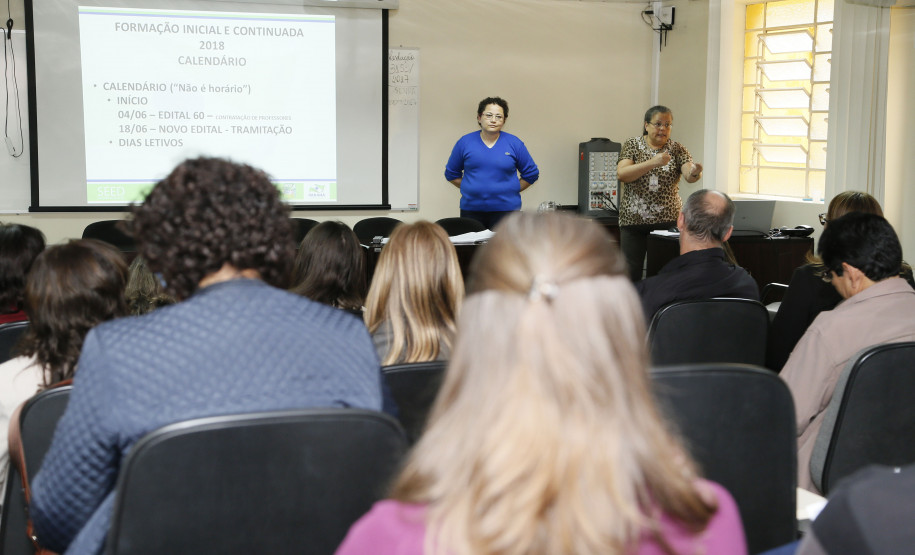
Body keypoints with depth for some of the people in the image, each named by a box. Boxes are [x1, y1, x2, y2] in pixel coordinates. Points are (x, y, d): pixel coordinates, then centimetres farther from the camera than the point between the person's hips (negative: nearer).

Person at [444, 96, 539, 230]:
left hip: (506, 209, -1)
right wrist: (472, 189, 7)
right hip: (471, 210, 1)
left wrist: (512, 190, 3)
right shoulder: (465, 142, 5)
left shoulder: (514, 143, 3)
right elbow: (451, 174, 15)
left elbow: (531, 174, 11)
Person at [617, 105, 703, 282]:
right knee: (631, 274, -2)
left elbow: (688, 176, -11)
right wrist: (652, 163, -24)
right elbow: (622, 174, -12)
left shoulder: (677, 149, 6)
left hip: (666, 220, 1)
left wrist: (694, 172, -35)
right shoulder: (632, 145, 4)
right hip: (633, 220, 0)